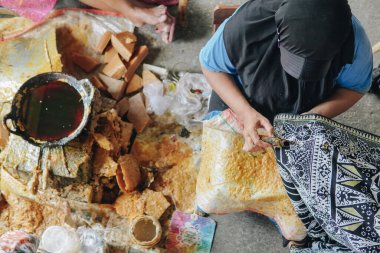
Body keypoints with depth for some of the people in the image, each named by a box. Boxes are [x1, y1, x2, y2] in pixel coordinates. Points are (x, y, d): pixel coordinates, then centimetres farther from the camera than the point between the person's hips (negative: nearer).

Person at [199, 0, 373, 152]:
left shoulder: (353, 39, -33)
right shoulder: (247, 24, -39)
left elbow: (357, 86, -14)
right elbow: (211, 64, -21)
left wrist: (315, 116, -33)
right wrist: (245, 112, -35)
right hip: (237, 105, -1)